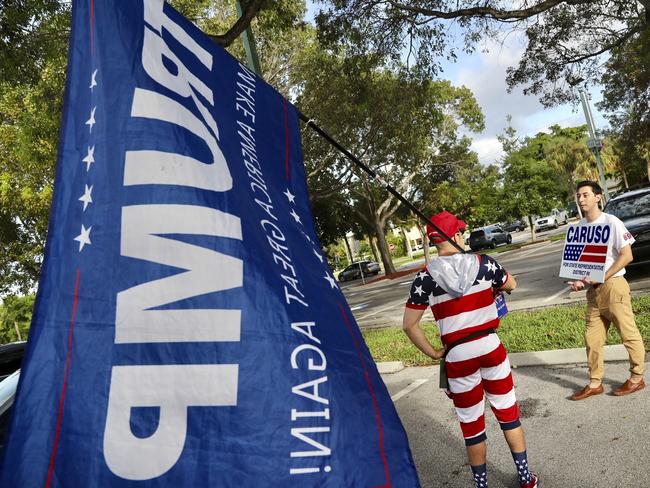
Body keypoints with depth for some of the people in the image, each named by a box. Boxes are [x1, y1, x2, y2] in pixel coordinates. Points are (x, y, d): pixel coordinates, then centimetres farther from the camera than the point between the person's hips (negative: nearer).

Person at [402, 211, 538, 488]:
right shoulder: (483, 263, -5)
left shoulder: (425, 278, -10)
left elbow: (409, 325, -10)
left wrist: (434, 354, 1)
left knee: (471, 423, 14)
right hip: (490, 347, 2)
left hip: (457, 355, -2)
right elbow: (511, 285, 15)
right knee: (508, 412, 20)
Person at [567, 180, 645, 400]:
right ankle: (595, 383, 19)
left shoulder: (611, 222, -10)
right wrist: (578, 280, -3)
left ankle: (637, 378, 24)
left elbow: (627, 256, -13)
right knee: (592, 338, 9)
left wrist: (603, 277, -18)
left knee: (629, 334, 7)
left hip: (613, 285, -6)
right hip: (593, 289, 6)